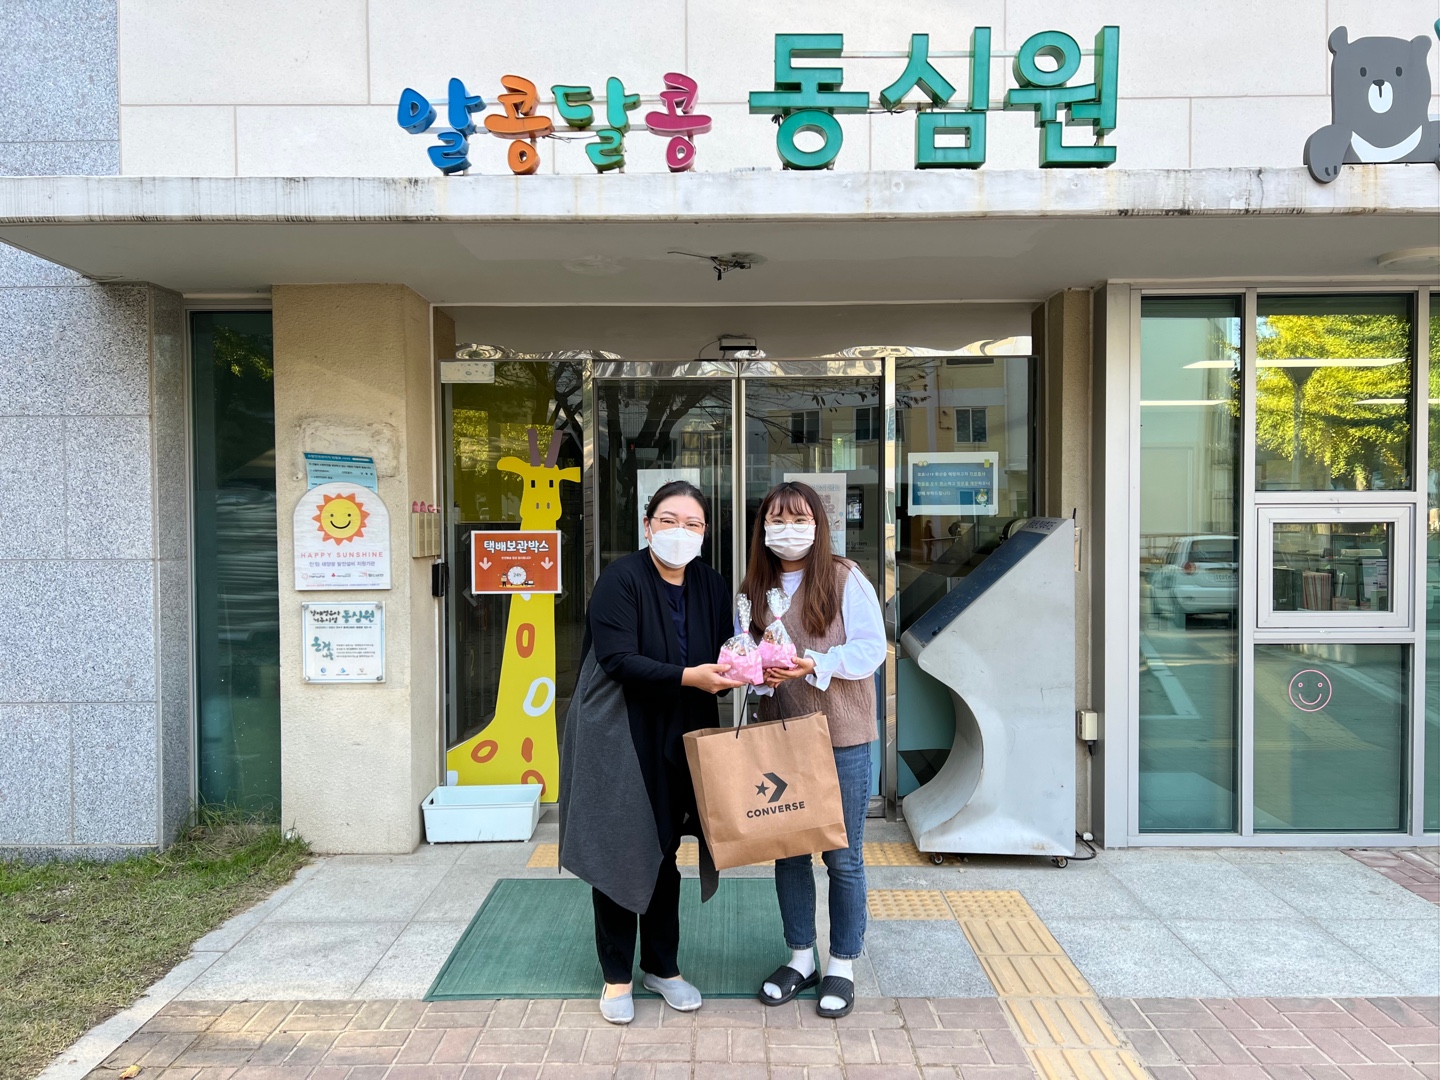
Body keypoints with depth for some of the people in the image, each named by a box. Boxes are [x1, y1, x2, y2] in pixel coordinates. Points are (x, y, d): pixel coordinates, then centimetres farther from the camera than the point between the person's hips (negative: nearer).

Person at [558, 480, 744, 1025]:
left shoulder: (711, 586, 3)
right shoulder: (621, 579, -13)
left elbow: (722, 653, 5)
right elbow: (618, 659, -22)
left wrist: (734, 669, -18)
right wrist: (687, 677, -31)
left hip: (676, 739, 5)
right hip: (616, 736, -5)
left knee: (664, 851, 15)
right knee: (618, 853, 4)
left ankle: (662, 965, 32)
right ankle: (617, 975, 21)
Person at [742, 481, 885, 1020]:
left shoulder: (845, 579, -6)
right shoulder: (753, 589, 7)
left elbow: (871, 648, -11)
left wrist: (816, 665, -23)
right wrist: (758, 672, -11)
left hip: (841, 735, -4)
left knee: (842, 855, 6)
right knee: (787, 849, 13)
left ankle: (841, 965, 23)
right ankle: (800, 956, 30)